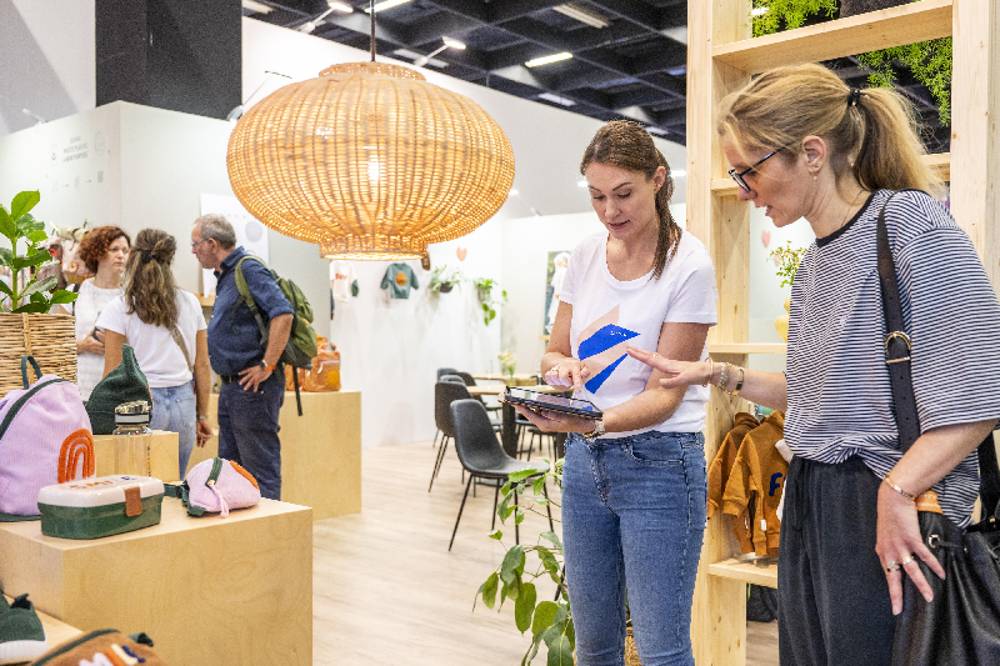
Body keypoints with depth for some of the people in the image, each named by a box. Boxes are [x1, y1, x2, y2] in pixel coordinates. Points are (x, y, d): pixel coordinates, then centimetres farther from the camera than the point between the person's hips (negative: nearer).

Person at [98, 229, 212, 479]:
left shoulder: (120, 308, -4)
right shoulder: (190, 303, 5)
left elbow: (113, 374, -5)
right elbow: (202, 366, 8)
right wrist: (202, 415, 16)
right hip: (183, 402, 3)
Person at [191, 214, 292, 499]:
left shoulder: (249, 270, -13)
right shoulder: (226, 275, 18)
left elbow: (283, 314, -25)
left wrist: (267, 367, -23)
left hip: (253, 388, -10)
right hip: (232, 386, 10)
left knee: (261, 469, -4)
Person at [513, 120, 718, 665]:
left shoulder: (688, 266, -13)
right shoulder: (586, 256, 4)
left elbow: (665, 392, -14)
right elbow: (553, 353, 11)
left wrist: (593, 423, -32)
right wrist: (561, 367, -14)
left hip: (657, 461, -5)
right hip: (585, 459, 6)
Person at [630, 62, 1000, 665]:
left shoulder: (909, 220, -12)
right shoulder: (819, 255, 12)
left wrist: (897, 489, -23)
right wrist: (719, 375, 15)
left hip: (887, 516, -8)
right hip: (810, 504, 8)